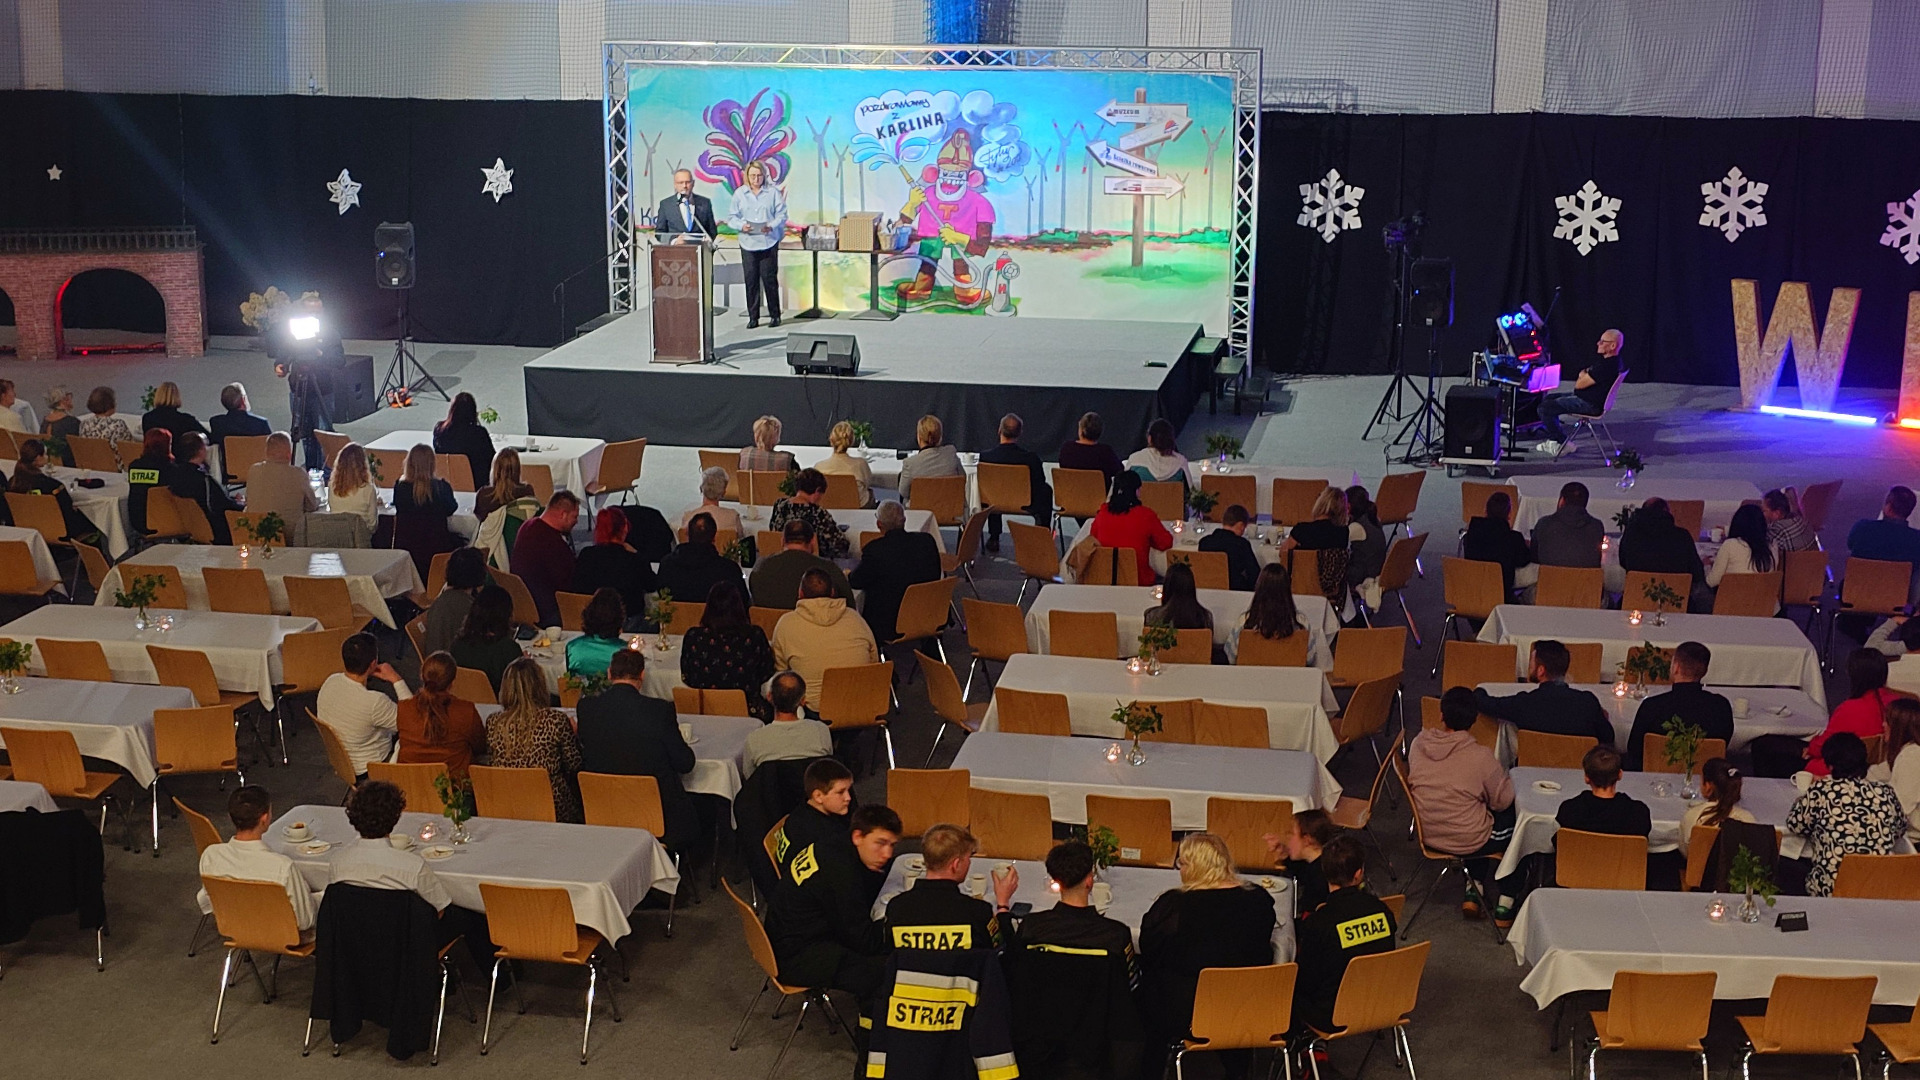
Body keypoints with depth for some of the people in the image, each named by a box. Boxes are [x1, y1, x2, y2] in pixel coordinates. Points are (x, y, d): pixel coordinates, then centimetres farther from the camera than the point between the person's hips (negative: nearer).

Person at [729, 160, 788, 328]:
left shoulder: (773, 192, 3)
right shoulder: (739, 193, 7)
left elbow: (781, 215, 1)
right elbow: (731, 217, 7)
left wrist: (771, 226, -17)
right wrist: (741, 226, -13)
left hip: (769, 242, -1)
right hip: (748, 243, 1)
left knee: (770, 279, -1)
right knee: (751, 280, 2)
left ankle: (775, 315, 11)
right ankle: (753, 317, 8)